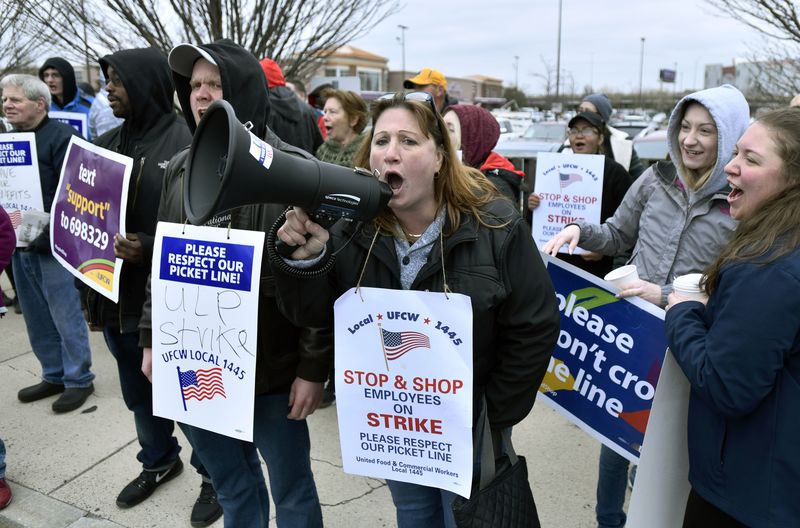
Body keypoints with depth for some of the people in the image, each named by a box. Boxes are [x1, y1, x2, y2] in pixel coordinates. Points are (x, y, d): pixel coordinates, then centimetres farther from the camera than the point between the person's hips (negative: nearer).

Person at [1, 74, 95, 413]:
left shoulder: (61, 137, -11)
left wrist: (46, 235, -23)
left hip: (52, 244, -8)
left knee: (65, 316, 0)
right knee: (37, 318, 15)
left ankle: (78, 380, 13)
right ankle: (54, 375, 28)